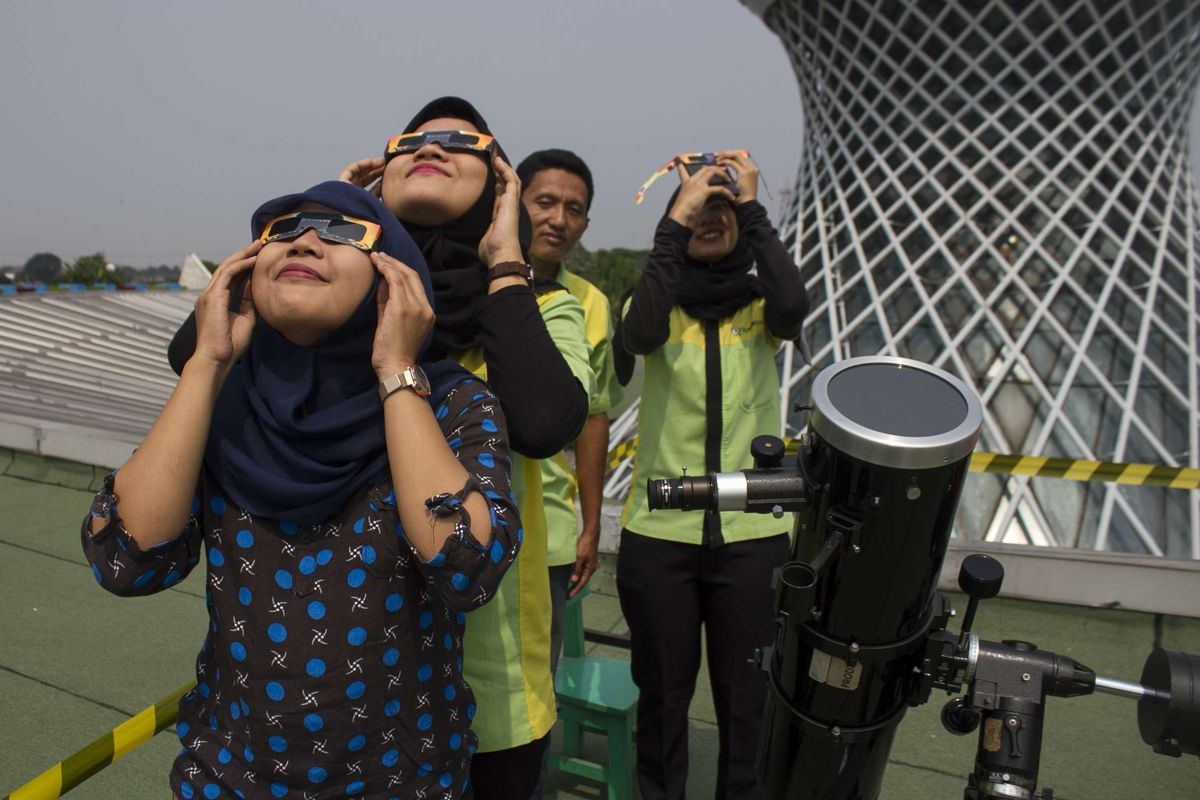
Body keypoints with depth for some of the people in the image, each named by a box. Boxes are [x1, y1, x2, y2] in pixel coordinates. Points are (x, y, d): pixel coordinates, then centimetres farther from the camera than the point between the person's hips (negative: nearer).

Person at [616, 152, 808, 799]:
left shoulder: (760, 305, 3)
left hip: (752, 534, 1)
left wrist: (751, 205, -14)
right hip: (658, 531, 0)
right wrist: (676, 217, -18)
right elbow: (639, 334, -21)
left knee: (747, 698, 13)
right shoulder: (661, 304, 2)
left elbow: (794, 307, -20)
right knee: (662, 692, 16)